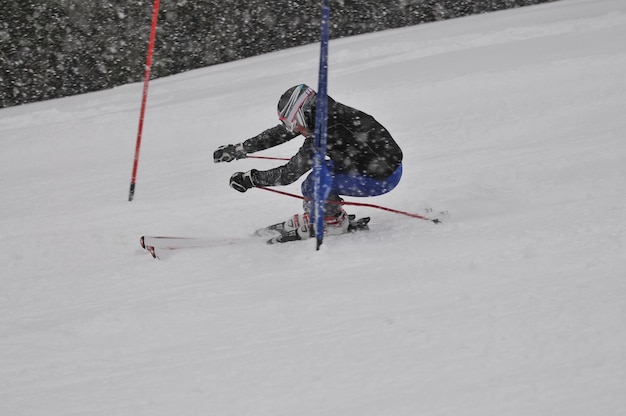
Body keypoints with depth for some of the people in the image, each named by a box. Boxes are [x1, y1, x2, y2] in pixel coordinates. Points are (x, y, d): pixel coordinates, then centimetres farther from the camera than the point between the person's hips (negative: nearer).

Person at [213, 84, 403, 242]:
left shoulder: (323, 134, -28)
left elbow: (289, 174, -21)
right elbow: (278, 134, 9)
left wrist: (250, 179, -11)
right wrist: (238, 149, 12)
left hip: (383, 178, -10)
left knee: (314, 183, -15)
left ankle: (335, 224, 8)